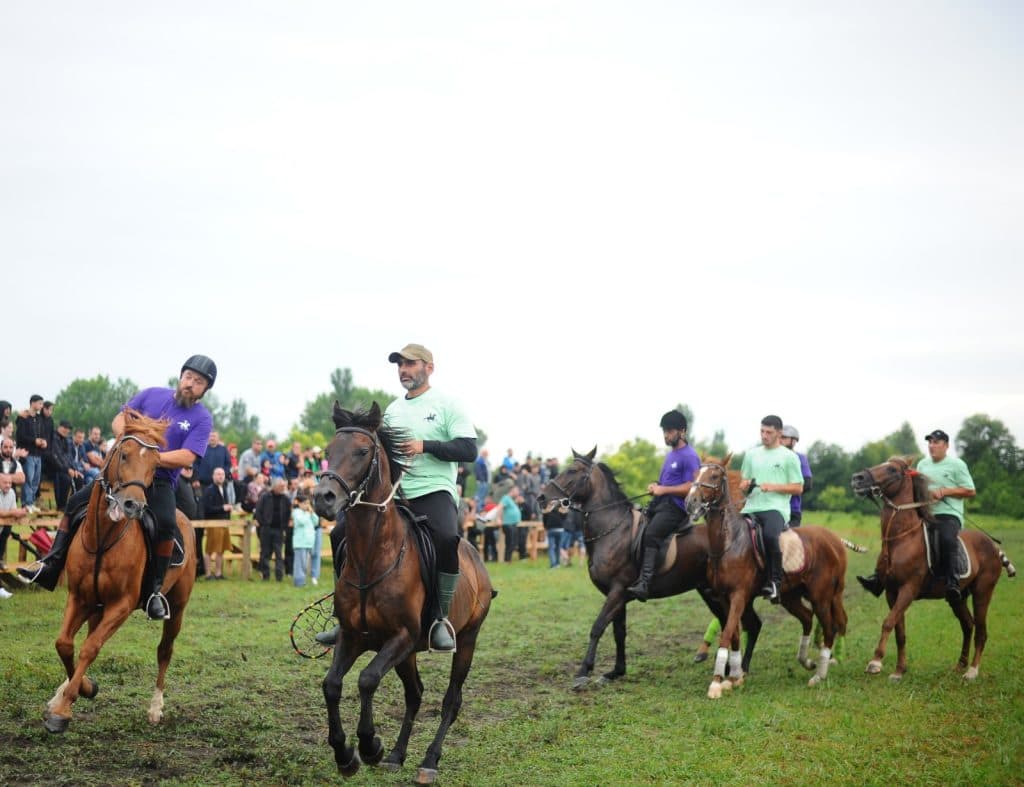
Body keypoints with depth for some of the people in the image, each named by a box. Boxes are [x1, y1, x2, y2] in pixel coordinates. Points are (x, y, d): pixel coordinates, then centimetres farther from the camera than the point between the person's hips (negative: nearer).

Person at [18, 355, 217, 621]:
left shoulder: (202, 419, -3)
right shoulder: (151, 395, 9)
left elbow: (187, 457, -14)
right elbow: (119, 420, 11)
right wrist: (125, 436, -12)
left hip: (160, 481, -4)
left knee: (166, 524, -32)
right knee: (76, 502, -9)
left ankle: (155, 590, -21)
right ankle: (51, 566, -2)